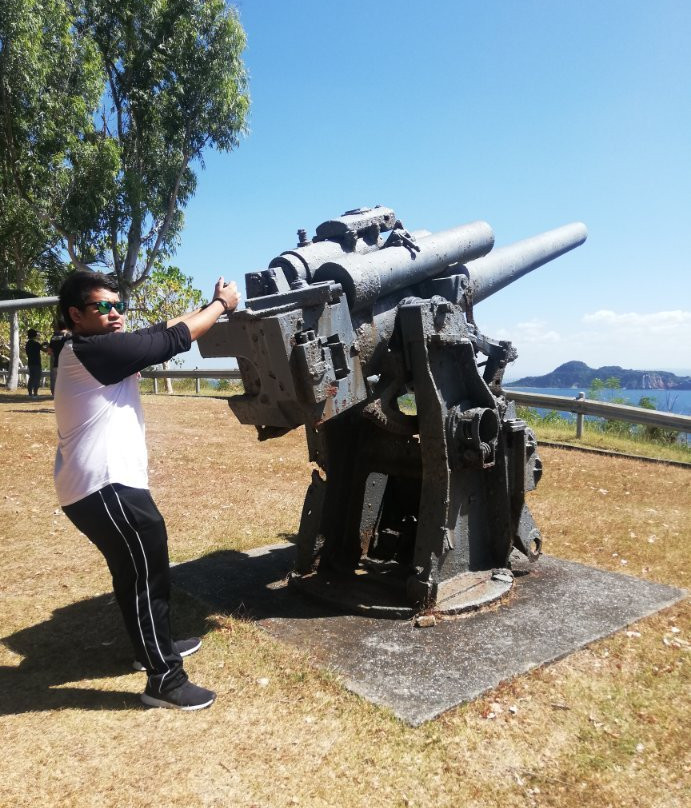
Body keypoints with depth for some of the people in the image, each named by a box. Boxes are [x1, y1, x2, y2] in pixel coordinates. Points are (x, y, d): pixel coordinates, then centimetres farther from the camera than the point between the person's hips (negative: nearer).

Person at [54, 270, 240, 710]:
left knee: (138, 569, 23)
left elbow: (160, 331, 13)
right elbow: (172, 340, -16)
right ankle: (164, 680, 8)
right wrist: (222, 305, -3)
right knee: (145, 576, -3)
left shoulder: (98, 351, 12)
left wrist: (210, 305, 9)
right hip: (103, 487, -11)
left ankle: (156, 644, 41)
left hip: (101, 483, 11)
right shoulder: (92, 350, -18)